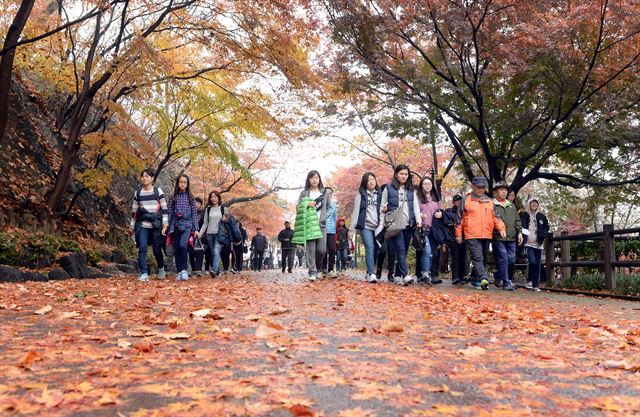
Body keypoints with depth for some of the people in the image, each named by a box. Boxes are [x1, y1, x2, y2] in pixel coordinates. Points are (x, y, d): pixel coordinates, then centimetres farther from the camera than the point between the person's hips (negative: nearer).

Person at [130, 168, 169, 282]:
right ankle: (144, 274, -6)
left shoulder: (158, 191, 3)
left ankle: (161, 268, 29)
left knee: (157, 249, 3)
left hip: (156, 224, -2)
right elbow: (134, 210, 15)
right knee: (142, 248, -9)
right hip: (142, 225, 2)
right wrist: (132, 226, 14)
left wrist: (165, 223, -6)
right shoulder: (137, 192, 10)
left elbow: (164, 208, 2)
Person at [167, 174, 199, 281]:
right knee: (177, 248, 3)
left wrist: (196, 229, 2)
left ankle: (184, 269, -14)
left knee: (183, 245, -23)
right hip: (175, 225, 3)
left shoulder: (191, 197, 8)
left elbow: (194, 213, 6)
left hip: (187, 224, -2)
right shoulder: (173, 197, 11)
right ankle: (179, 272, 11)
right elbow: (170, 213, 11)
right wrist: (169, 226, 5)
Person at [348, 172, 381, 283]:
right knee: (370, 248, -16)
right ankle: (371, 274, -20)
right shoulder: (361, 195, 5)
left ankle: (369, 273, 11)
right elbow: (355, 212, 2)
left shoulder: (379, 194, 12)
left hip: (378, 227, 3)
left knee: (375, 250, -1)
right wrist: (351, 230, -3)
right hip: (365, 226, -3)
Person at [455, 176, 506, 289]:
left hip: (487, 235, 5)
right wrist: (458, 234, 5)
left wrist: (501, 228, -1)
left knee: (483, 260, 10)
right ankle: (483, 279, -25)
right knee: (478, 258, -17)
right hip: (472, 235, -5)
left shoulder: (489, 201, 16)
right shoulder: (466, 200, 4)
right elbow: (460, 218, 7)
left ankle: (475, 280, 22)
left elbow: (495, 217, 16)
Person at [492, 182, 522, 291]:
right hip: (498, 238, -6)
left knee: (512, 260, 3)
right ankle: (506, 283, -5)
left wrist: (519, 232, 15)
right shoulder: (491, 205, 2)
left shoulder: (511, 205, 22)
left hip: (511, 238, 6)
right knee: (503, 259, -10)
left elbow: (517, 220, 24)